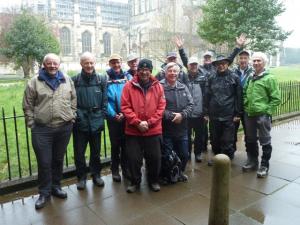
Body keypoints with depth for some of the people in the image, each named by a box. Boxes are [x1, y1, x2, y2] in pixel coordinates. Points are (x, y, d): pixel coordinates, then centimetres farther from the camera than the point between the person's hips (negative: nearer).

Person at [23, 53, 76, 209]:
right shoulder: (34, 82, -1)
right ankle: (44, 193, 21)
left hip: (64, 128, 2)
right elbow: (27, 105, 2)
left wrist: (72, 118, 5)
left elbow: (73, 101, 11)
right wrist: (32, 124, -2)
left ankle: (56, 186, 33)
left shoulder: (67, 80, 6)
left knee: (58, 160, 15)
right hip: (41, 129, -2)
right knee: (44, 162, 4)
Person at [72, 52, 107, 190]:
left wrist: (102, 117, -2)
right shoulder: (75, 80, -2)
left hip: (96, 122, 1)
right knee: (79, 152, 8)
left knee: (96, 151, 14)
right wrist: (75, 116, -6)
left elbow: (105, 101, 3)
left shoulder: (101, 80, 2)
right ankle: (81, 177, 26)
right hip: (80, 122, -1)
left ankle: (96, 174, 32)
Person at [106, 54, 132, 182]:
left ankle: (125, 168, 26)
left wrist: (124, 113, -13)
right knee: (115, 144, 8)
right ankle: (115, 170, 22)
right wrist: (113, 114, -14)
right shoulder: (105, 78, -2)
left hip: (126, 117, 1)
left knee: (125, 143, 11)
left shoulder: (128, 77, 2)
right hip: (113, 117, -1)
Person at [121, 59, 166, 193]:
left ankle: (153, 180, 32)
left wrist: (149, 122, -12)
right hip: (133, 130, -1)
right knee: (133, 158, 6)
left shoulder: (158, 86, 3)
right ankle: (135, 181, 29)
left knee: (155, 157, 9)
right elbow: (125, 107, -7)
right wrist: (138, 122, -15)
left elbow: (161, 107, -1)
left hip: (153, 130, 1)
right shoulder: (129, 86, -2)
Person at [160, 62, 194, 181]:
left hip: (182, 129, 5)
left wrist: (182, 114, -13)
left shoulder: (183, 87, 9)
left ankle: (180, 172, 42)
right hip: (166, 129, -5)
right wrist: (171, 116, -21)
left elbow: (190, 104, 3)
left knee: (184, 154, 17)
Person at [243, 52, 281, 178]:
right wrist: (246, 107, 9)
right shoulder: (250, 78, 9)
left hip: (262, 115, -6)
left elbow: (276, 99, -9)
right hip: (249, 115, 6)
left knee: (265, 141, 5)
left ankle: (264, 166, 17)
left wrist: (266, 111, -12)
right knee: (250, 140, 16)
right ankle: (252, 162, 32)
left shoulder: (269, 78, -8)